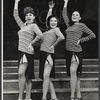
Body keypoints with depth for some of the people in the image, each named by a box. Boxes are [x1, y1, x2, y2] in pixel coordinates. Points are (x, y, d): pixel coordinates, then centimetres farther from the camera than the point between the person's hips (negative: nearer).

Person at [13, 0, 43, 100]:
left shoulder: (33, 25, 0)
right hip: (21, 51, 8)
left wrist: (31, 43, -8)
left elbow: (40, 35, -16)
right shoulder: (23, 25, 19)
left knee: (21, 73, -21)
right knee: (27, 76, 7)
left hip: (27, 52, -8)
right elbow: (15, 15, 21)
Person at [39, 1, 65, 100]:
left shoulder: (56, 29, 1)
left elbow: (62, 37, -18)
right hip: (43, 53, 8)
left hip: (49, 53, -8)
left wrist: (53, 45, -9)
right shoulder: (48, 29, 19)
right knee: (46, 78, 6)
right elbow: (48, 18, 32)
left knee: (46, 76, -15)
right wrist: (50, 8, 36)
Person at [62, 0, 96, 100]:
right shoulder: (69, 25, 17)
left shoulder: (81, 25, 2)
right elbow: (64, 15, 28)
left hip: (76, 51, -6)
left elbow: (92, 35, 1)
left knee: (73, 71, -23)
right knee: (75, 74, 7)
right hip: (68, 51, 6)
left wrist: (80, 40, -3)